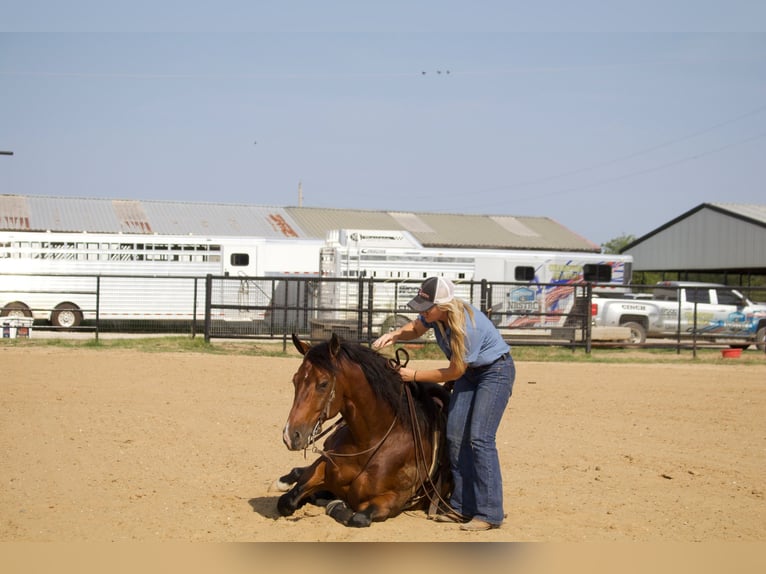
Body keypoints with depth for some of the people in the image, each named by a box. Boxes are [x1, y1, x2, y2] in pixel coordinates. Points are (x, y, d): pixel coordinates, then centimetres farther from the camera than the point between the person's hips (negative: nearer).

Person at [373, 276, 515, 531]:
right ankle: (463, 507, 14)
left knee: (479, 438, -16)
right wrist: (393, 335, -11)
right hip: (469, 371, 8)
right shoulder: (435, 314, -13)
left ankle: (490, 513, -11)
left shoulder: (468, 326, -35)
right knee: (455, 436, 4)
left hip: (496, 371, -8)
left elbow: (454, 372, -25)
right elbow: (415, 328, 10)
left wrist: (414, 375, -19)